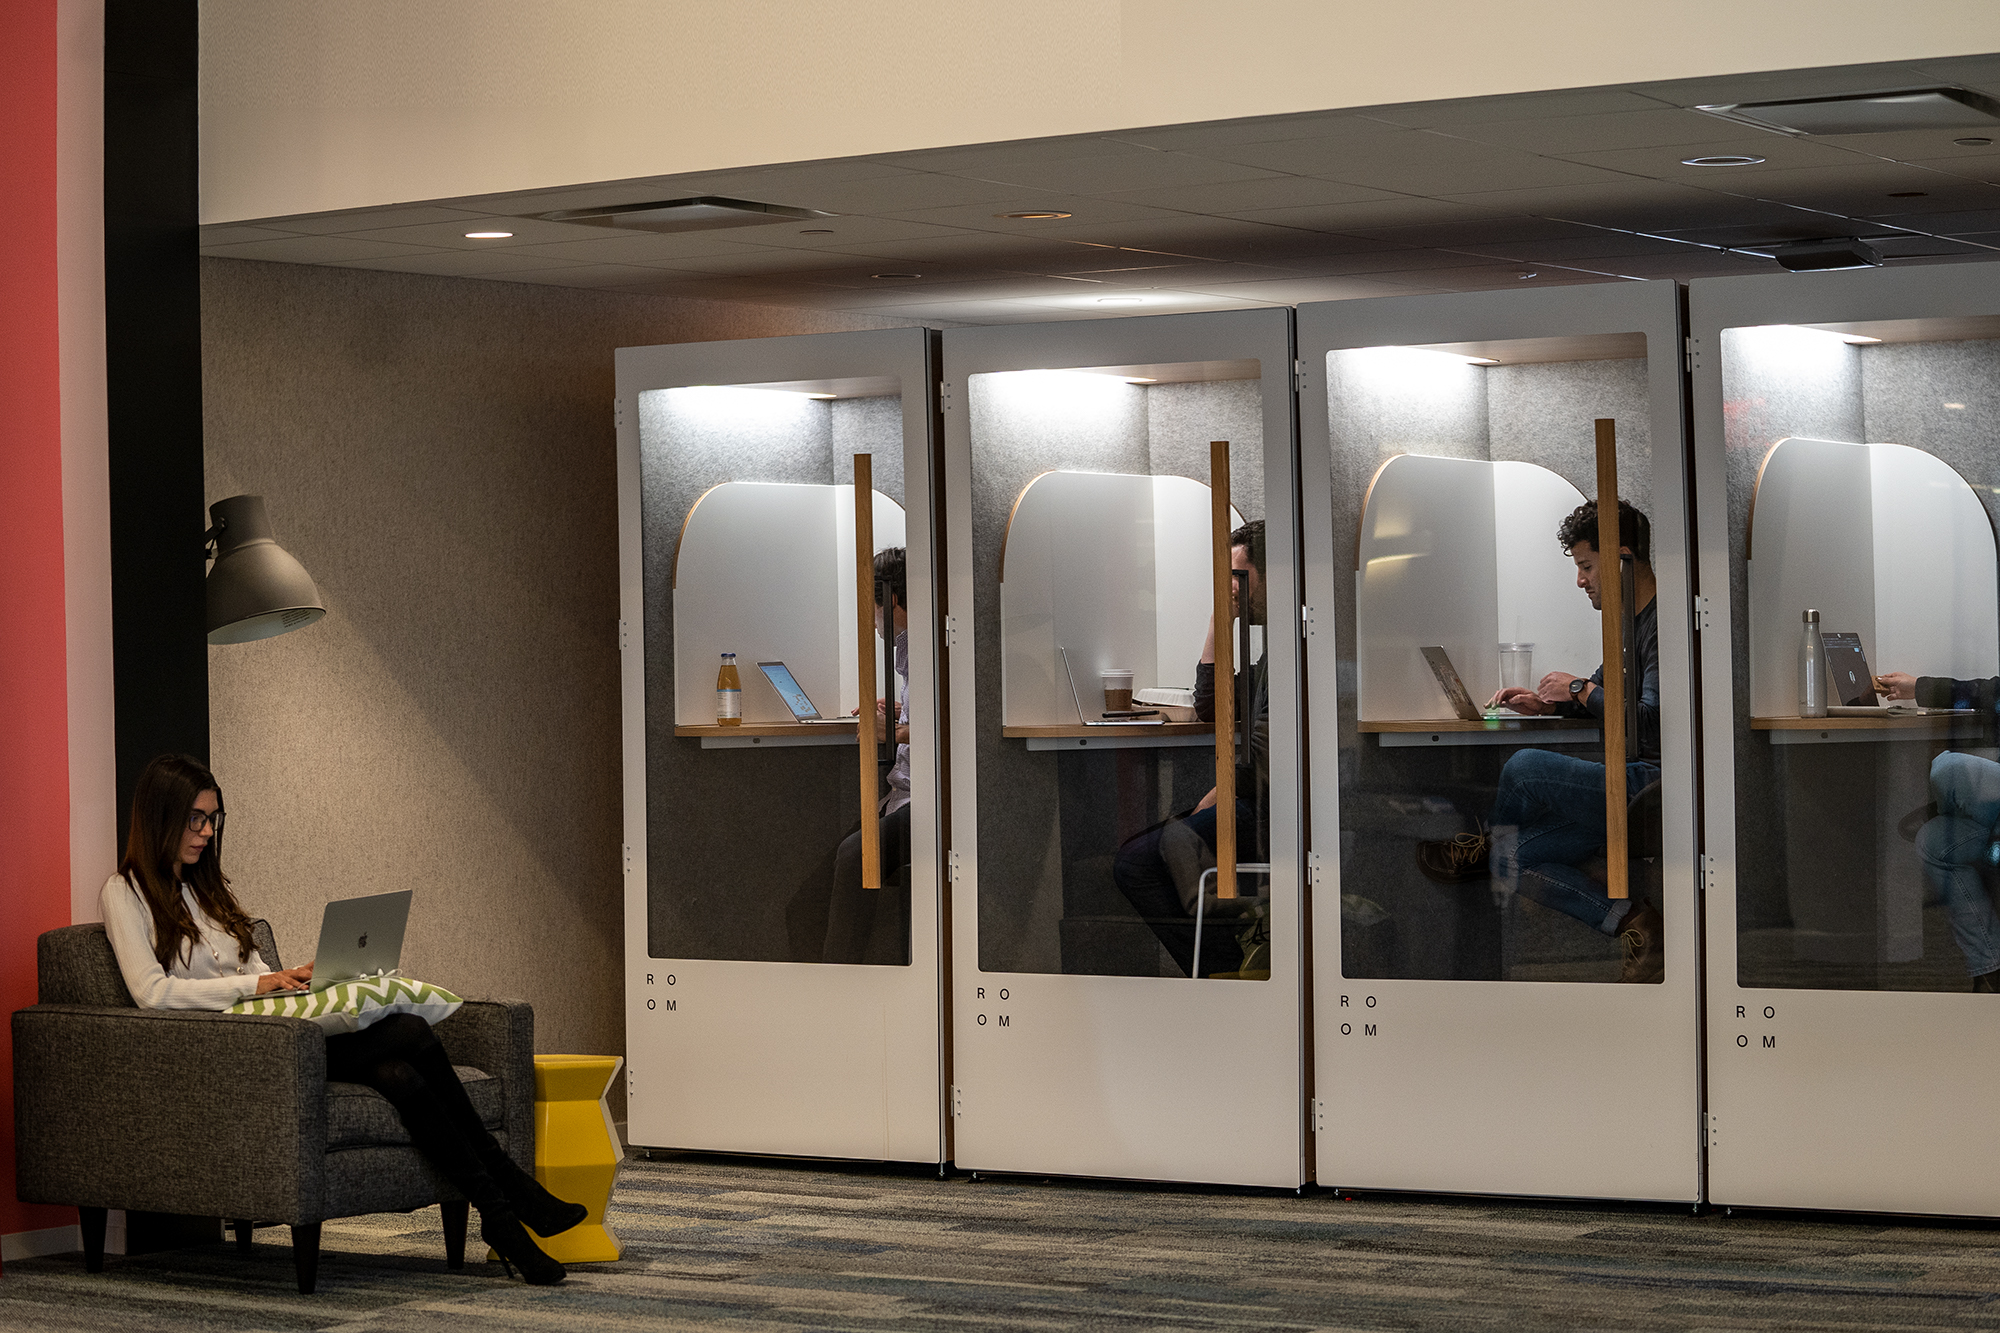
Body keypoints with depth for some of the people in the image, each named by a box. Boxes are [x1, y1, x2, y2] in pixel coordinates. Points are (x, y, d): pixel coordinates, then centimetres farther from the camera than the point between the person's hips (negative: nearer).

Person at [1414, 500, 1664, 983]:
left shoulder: (1664, 621, -15)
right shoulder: (1630, 620, 19)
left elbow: (1653, 721, -26)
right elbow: (1604, 690, 33)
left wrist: (1579, 690, -11)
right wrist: (1544, 703, 14)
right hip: (1635, 785, 11)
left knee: (1526, 768, -25)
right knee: (1516, 857, 1)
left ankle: (1480, 850, 6)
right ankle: (1635, 927, -8)